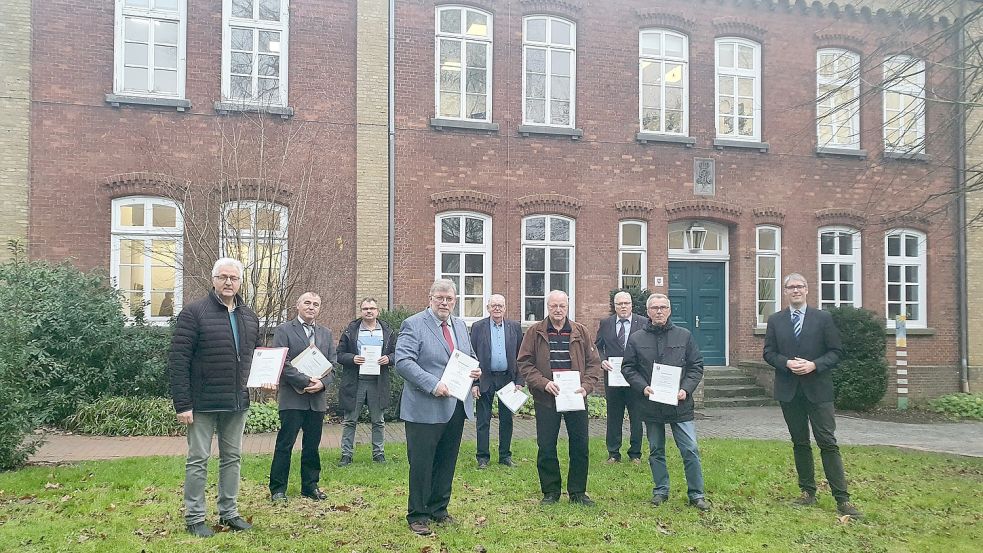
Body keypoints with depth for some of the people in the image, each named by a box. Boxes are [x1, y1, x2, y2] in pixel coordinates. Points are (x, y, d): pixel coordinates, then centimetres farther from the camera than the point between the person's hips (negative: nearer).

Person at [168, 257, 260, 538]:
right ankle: (194, 518, 15)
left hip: (237, 402, 6)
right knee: (198, 459, 4)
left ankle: (229, 512, 25)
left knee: (232, 458, 13)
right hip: (203, 402, -6)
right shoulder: (194, 313, -9)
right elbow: (178, 360, -12)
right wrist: (182, 404, -16)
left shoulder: (250, 317, 10)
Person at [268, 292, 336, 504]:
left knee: (312, 445, 11)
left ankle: (310, 486, 21)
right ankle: (278, 488, 9)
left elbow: (332, 365, 10)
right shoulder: (284, 331, -1)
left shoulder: (326, 333, 14)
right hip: (292, 398, -5)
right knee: (285, 444, -1)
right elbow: (283, 363, -10)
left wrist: (322, 383, -8)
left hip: (317, 398, 5)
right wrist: (306, 381, -17)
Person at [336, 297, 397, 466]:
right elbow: (339, 354, 2)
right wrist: (352, 358, -16)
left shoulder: (387, 331, 6)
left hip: (378, 383, 1)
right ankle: (346, 454, 13)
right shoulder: (350, 331, 2)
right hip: (354, 382, -1)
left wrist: (388, 359, -11)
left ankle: (378, 453, 21)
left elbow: (396, 354, 10)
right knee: (350, 420, 5)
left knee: (378, 421, 10)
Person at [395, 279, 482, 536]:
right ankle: (417, 515, 15)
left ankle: (439, 509, 30)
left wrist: (475, 370, 1)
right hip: (425, 409, -7)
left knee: (447, 462, 15)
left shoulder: (460, 326, 14)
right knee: (421, 464, 2)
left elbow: (469, 358, 25)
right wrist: (432, 384, -25)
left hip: (457, 407, 7)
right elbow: (403, 362, -18)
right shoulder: (413, 325, -8)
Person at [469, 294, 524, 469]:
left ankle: (505, 455, 20)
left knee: (507, 419, 9)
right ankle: (483, 457, 13)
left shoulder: (515, 327, 4)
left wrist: (519, 381, -1)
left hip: (507, 378, 2)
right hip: (485, 379, -2)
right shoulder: (478, 327, -1)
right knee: (483, 420, 4)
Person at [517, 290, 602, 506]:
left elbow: (594, 362, 7)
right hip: (546, 399, -1)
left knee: (580, 447, 7)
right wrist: (543, 383, -15)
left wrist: (586, 386, -9)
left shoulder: (581, 332, 5)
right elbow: (524, 363, -2)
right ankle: (550, 491, 19)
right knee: (546, 448, 4)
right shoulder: (535, 332, 0)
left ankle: (578, 492, 21)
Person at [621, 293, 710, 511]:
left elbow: (697, 366, 5)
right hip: (650, 405, 1)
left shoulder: (684, 336, 4)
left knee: (690, 450, -2)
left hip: (680, 403, -1)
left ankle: (696, 493, 11)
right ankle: (661, 490, 25)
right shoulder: (636, 339, 4)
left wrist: (686, 389, -9)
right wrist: (642, 387, -10)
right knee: (656, 451, 12)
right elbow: (628, 368, 5)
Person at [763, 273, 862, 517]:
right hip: (789, 390, 2)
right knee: (800, 443, 10)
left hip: (818, 389, -2)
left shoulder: (823, 318, 2)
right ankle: (808, 492, 20)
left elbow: (836, 351, 1)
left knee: (828, 442, -5)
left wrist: (814, 365, -15)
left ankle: (842, 499, -1)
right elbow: (769, 353, 6)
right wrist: (787, 363, -13)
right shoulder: (775, 321, 7)